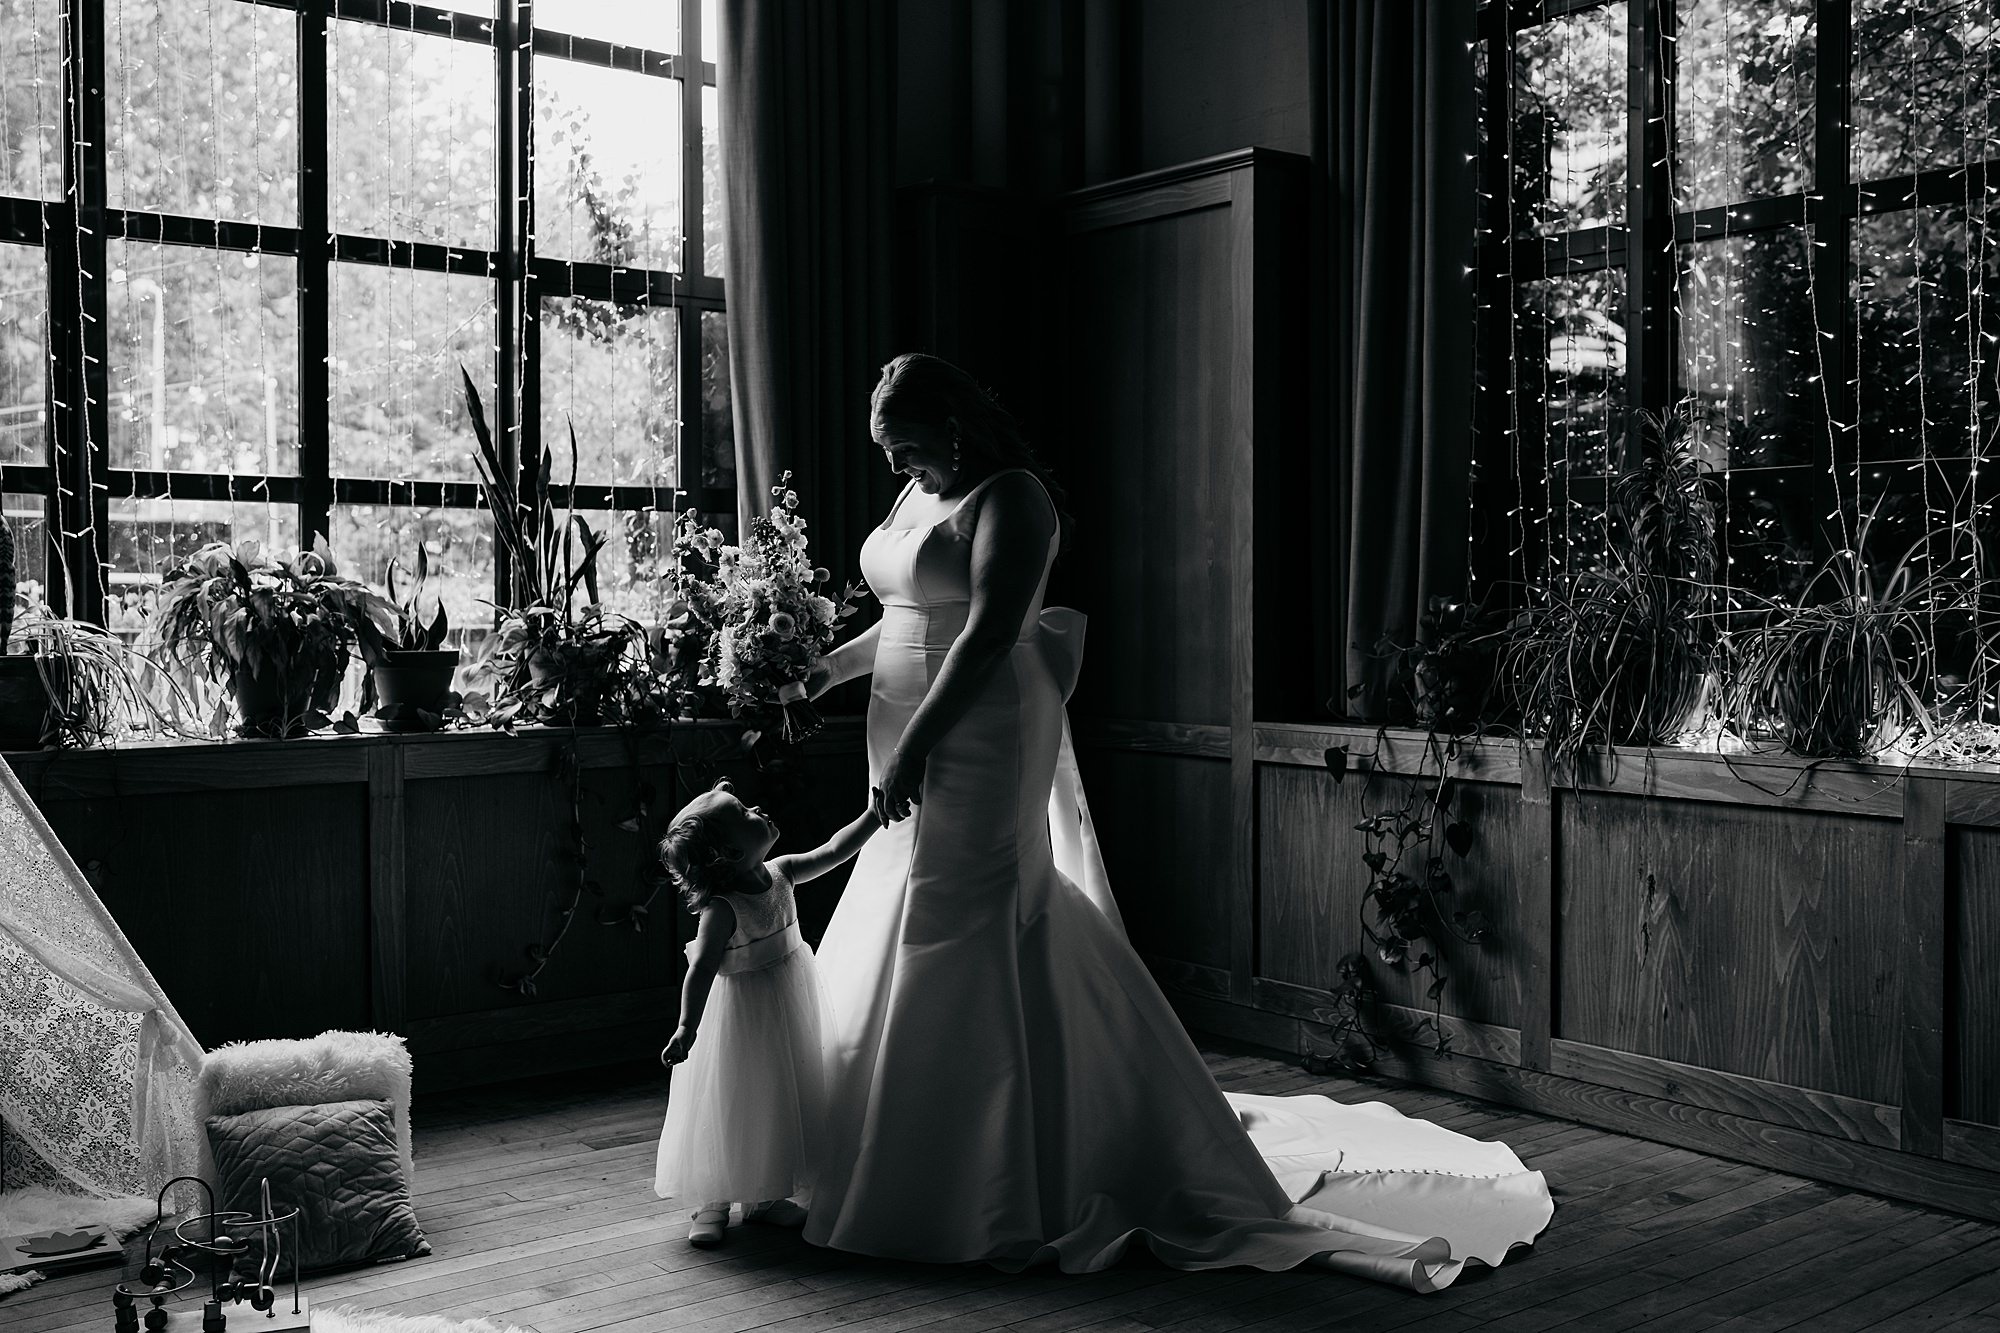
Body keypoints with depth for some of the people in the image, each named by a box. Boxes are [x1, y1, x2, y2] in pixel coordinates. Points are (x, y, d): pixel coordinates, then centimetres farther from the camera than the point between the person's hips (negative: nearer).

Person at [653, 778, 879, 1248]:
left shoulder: (779, 874, -7)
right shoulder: (721, 909, -28)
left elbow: (833, 852, 3)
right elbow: (701, 969, -33)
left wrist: (876, 813, 1)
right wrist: (687, 1028, -42)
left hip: (788, 1011, 8)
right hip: (744, 1017, -7)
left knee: (783, 1099, 15)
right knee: (732, 1104, 4)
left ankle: (765, 1196, 30)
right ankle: (713, 1203, 20)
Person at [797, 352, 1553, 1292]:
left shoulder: (1008, 499, -14)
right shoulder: (920, 494, 14)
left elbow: (987, 634, -23)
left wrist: (913, 748, -25)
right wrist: (829, 668, 16)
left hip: (983, 753, -10)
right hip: (921, 762, 10)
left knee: (967, 955, -5)